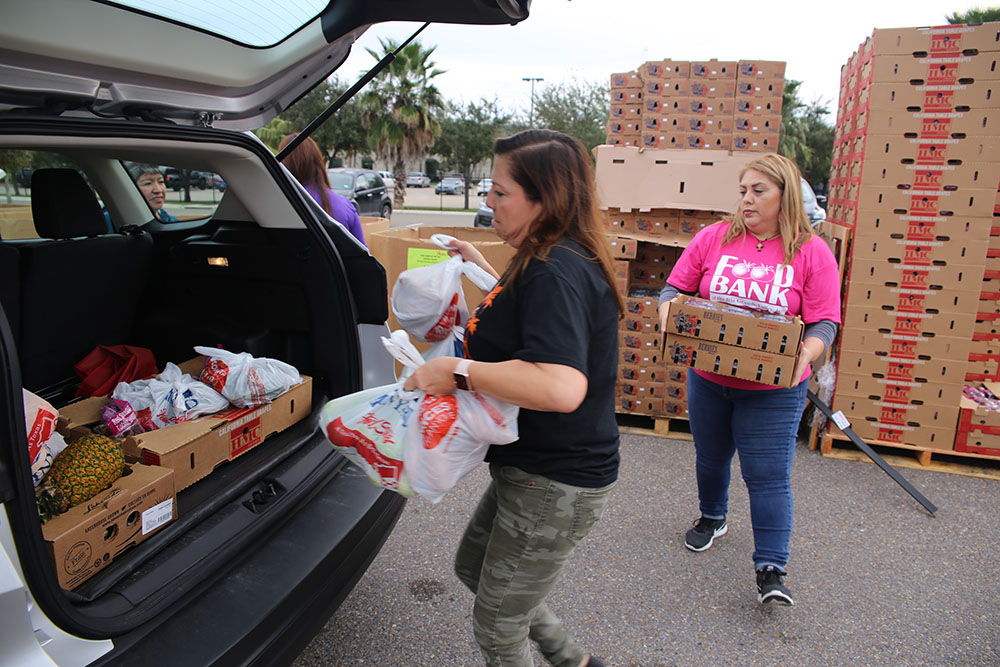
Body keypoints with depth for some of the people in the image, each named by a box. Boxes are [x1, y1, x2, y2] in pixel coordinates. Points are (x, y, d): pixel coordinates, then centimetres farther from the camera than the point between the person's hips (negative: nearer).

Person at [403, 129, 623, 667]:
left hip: (556, 485, -10)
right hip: (531, 467, 11)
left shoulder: (557, 273, -27)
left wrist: (458, 372, -32)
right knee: (472, 567, 29)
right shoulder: (553, 261, 5)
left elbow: (561, 387, -41)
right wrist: (485, 271, 21)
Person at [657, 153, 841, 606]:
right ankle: (712, 518, 48)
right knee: (710, 458, 21)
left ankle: (770, 569, 11)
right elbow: (674, 288, 3)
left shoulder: (812, 253, -7)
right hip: (708, 378, 3)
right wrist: (669, 311, -19)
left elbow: (824, 323, -8)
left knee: (768, 475, -1)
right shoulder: (714, 238, -2)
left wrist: (805, 352, -29)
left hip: (773, 389, -3)